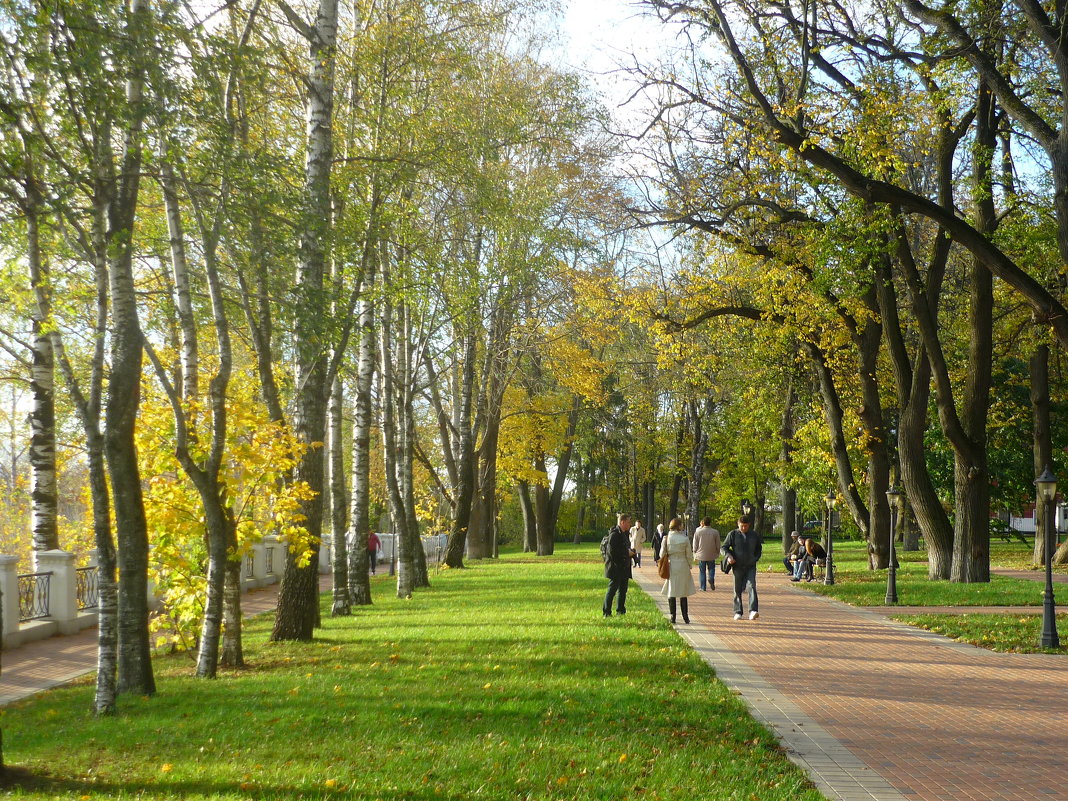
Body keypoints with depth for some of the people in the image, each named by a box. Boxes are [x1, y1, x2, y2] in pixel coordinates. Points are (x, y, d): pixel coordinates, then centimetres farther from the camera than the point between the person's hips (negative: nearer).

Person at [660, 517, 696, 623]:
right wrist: (689, 566, 13)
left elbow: (662, 554, 0)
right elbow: (689, 556, -2)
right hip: (683, 566, -1)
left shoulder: (666, 538, -4)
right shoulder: (685, 539, -8)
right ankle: (685, 616, 9)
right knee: (683, 594, 9)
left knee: (671, 592, 8)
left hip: (670, 567, 1)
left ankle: (672, 616, 5)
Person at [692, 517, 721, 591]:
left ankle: (703, 587, 7)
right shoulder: (715, 532, -4)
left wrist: (695, 555, 12)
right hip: (711, 555, 0)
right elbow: (718, 545, 2)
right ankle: (711, 579, -8)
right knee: (711, 568, 19)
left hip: (701, 555, 0)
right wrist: (717, 554, 15)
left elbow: (695, 545, 0)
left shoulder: (698, 532, -5)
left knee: (702, 571, 9)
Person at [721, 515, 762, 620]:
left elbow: (759, 549, 24)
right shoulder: (733, 534, 1)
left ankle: (753, 611, -24)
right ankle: (738, 612, 15)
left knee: (752, 587, -16)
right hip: (738, 567, -1)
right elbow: (723, 548, 2)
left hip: (750, 566, 1)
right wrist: (728, 556, -16)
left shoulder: (754, 535, 9)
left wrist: (755, 559, 9)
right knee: (738, 590, 5)